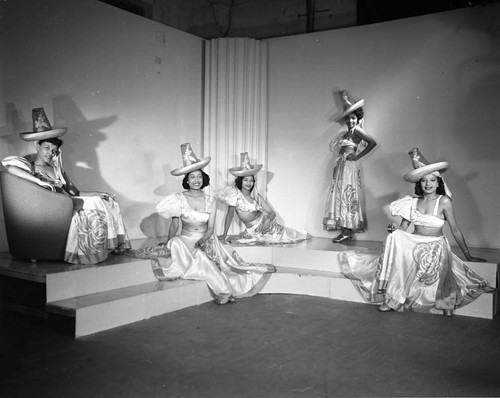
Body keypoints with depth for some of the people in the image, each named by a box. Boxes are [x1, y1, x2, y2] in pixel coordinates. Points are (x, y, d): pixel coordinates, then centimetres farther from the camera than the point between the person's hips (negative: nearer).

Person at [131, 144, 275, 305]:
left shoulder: (210, 200, 1)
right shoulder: (179, 198, -3)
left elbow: (210, 228, -2)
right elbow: (174, 225, -4)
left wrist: (202, 240, -22)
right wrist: (168, 244, -19)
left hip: (206, 240, 2)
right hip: (186, 240, -2)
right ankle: (224, 291, -31)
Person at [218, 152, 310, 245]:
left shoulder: (256, 196, 1)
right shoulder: (235, 194, -8)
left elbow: (272, 212, -2)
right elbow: (230, 213, -10)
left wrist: (268, 220, -26)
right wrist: (225, 234, -14)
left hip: (264, 223, 3)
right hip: (253, 231, -2)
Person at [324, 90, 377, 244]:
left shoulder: (357, 130, -7)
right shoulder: (346, 133, 17)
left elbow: (372, 143, -15)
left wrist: (358, 156, -11)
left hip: (349, 166, -8)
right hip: (341, 167, 8)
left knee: (347, 197, -9)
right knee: (341, 196, 7)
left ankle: (348, 232, -7)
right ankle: (345, 231, 10)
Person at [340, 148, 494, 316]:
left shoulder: (444, 201, -5)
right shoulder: (413, 202, 7)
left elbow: (455, 230, -1)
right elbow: (403, 228, 6)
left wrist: (468, 255, 2)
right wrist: (395, 228, -19)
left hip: (435, 246, -3)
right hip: (414, 244, 3)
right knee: (395, 236, -27)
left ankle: (446, 301, -14)